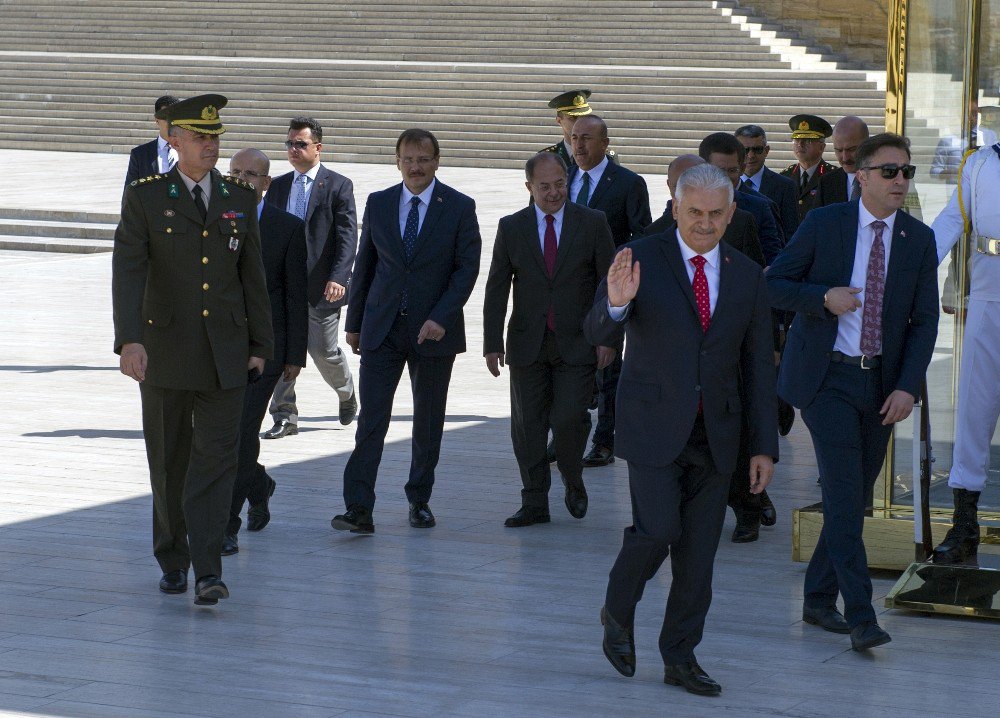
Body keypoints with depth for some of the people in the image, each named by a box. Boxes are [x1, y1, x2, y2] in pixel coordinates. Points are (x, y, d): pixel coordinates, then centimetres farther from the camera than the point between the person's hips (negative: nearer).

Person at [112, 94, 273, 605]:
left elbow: (252, 275, 12)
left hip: (224, 351, 1)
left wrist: (260, 344, 9)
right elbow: (127, 271, -13)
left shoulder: (239, 198, 7)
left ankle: (208, 572, -11)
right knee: (169, 461, 9)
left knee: (216, 458, -7)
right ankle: (172, 561, 24)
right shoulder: (145, 197, -3)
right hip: (165, 348, -1)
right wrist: (129, 339, -26)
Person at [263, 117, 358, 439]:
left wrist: (338, 278, -21)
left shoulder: (339, 186, -3)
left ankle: (346, 392, 33)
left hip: (321, 287, -4)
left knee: (324, 352, 4)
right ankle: (285, 417, 8)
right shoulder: (278, 186, 12)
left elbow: (348, 237, -10)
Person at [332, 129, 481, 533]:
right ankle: (358, 510, -11)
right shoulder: (378, 204, 6)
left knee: (429, 421, 8)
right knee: (371, 418, -7)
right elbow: (364, 266, 12)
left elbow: (468, 268, -6)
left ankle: (419, 500, 23)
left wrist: (441, 318, -17)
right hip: (382, 329, 1)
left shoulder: (459, 207, -2)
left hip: (434, 329, -1)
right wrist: (354, 322, 12)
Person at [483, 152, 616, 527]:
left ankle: (573, 482, 16)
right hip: (528, 343, 2)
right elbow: (496, 289, 5)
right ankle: (534, 503, 13)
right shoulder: (511, 228, 4)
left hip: (577, 342, -2)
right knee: (527, 425, 3)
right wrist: (493, 343, -1)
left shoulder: (593, 223, 0)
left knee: (569, 419, -11)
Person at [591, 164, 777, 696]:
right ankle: (618, 614, 13)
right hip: (654, 427, -3)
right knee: (656, 530, -15)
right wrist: (615, 304, -37)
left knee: (698, 555, 6)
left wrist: (765, 446, 5)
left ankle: (680, 658, 19)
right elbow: (597, 334, -13)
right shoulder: (642, 259, -5)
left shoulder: (747, 277, 6)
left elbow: (758, 366, 9)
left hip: (716, 433, 4)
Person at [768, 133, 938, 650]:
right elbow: (773, 286, -2)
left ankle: (818, 599, 25)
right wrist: (824, 297, -20)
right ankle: (861, 617, -12)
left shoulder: (919, 239, 3)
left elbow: (924, 320, 2)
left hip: (882, 384, 4)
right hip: (829, 379, -4)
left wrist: (908, 386, -10)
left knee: (854, 495, 10)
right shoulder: (823, 224, -5)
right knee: (845, 496, -11)